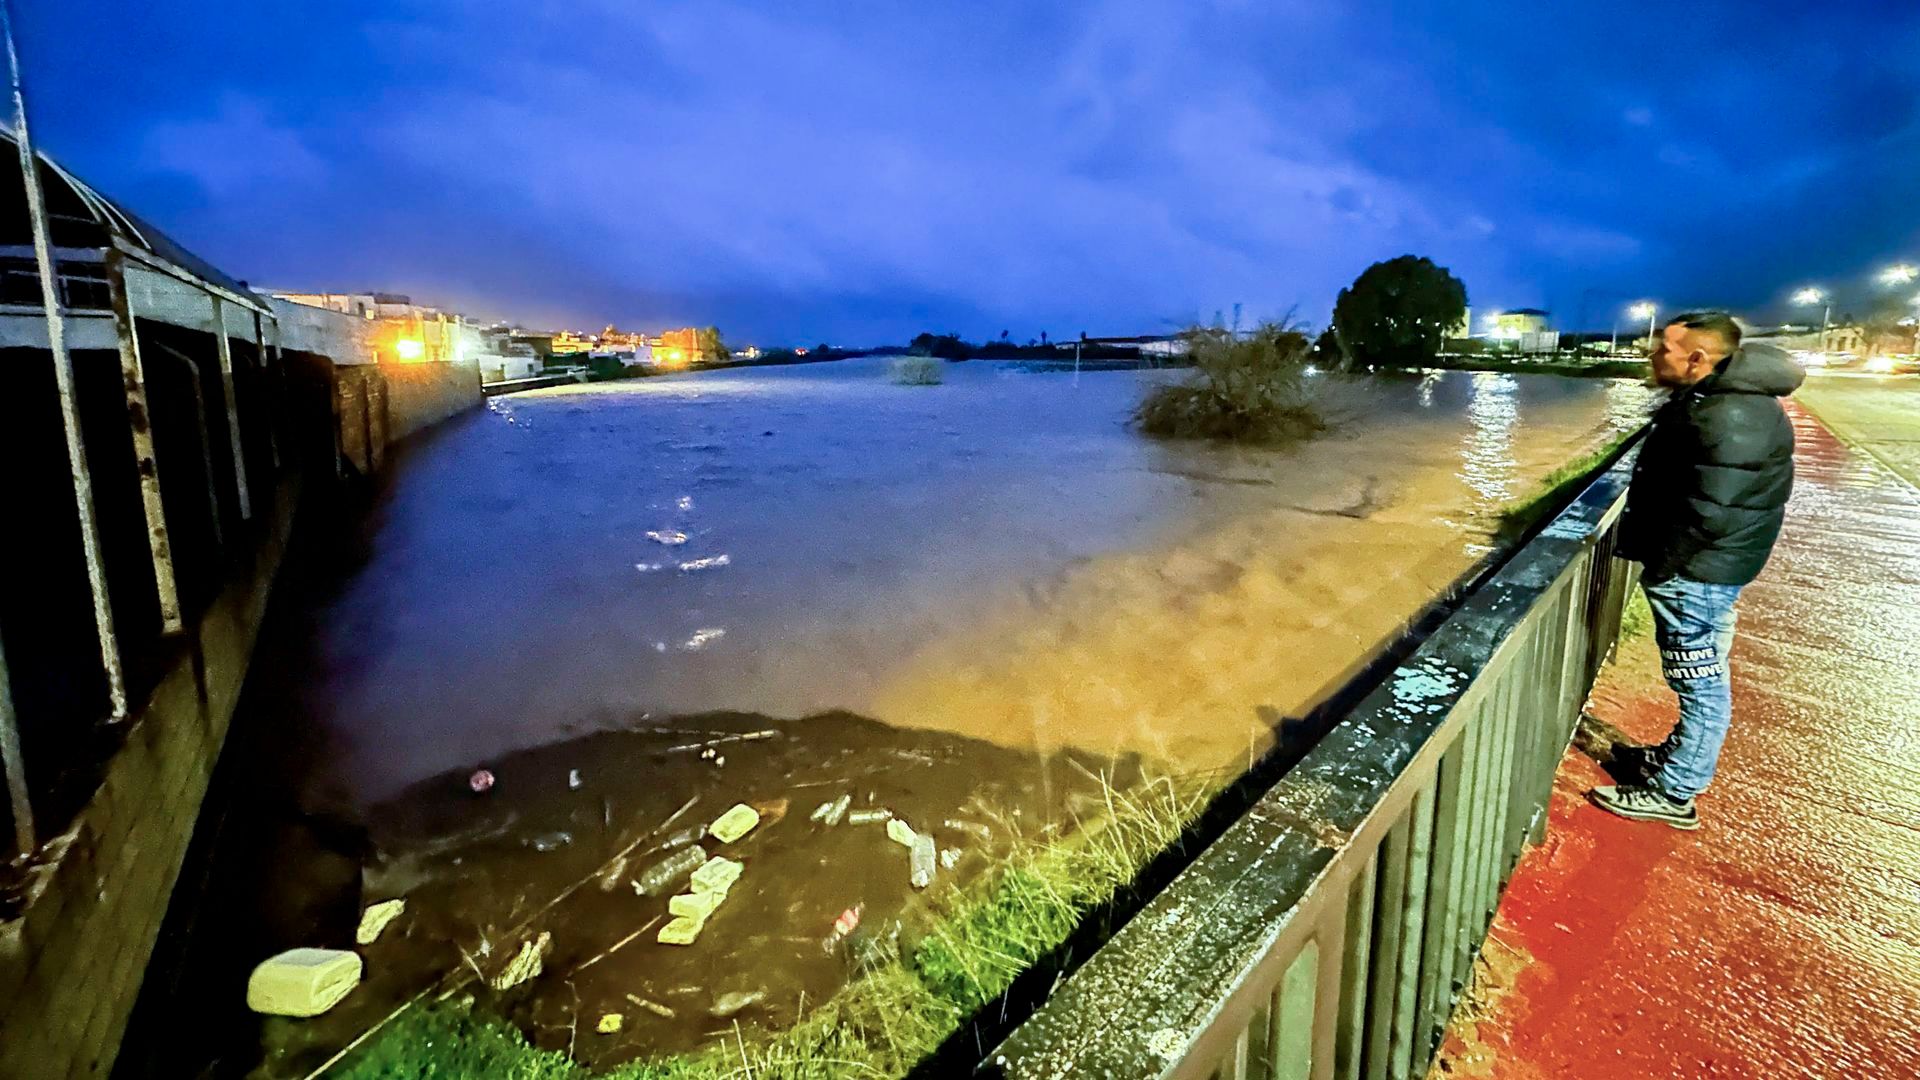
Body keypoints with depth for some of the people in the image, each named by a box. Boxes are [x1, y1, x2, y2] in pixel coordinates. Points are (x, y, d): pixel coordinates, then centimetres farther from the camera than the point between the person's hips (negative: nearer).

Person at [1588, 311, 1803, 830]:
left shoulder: (1728, 419, -26)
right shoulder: (1712, 400, 9)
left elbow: (1707, 515, -27)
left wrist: (1658, 567, -17)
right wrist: (1657, 558, 18)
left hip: (1694, 573, -10)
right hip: (1700, 570, 10)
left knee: (1701, 683, 2)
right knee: (1699, 678, 23)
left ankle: (1673, 795, 13)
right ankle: (1678, 755, 39)